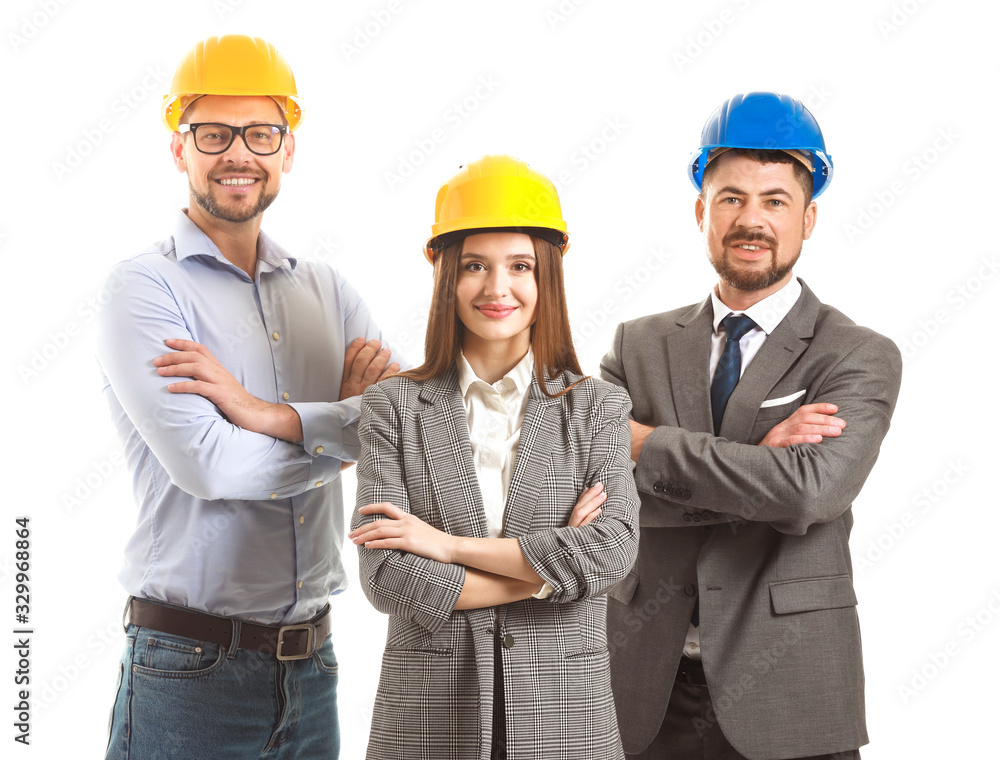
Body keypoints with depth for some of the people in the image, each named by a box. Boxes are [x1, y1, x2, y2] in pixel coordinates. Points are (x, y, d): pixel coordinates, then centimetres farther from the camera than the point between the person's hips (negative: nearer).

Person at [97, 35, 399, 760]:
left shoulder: (327, 291, 8)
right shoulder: (144, 289, -8)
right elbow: (206, 463, -20)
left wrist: (269, 416, -17)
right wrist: (348, 423, -9)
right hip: (190, 671, -5)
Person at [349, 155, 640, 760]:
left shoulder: (598, 408, 1)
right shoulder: (394, 406, -1)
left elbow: (613, 552, -13)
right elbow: (386, 575, -10)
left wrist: (449, 545, -13)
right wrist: (553, 563, -11)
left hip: (563, 711, 1)